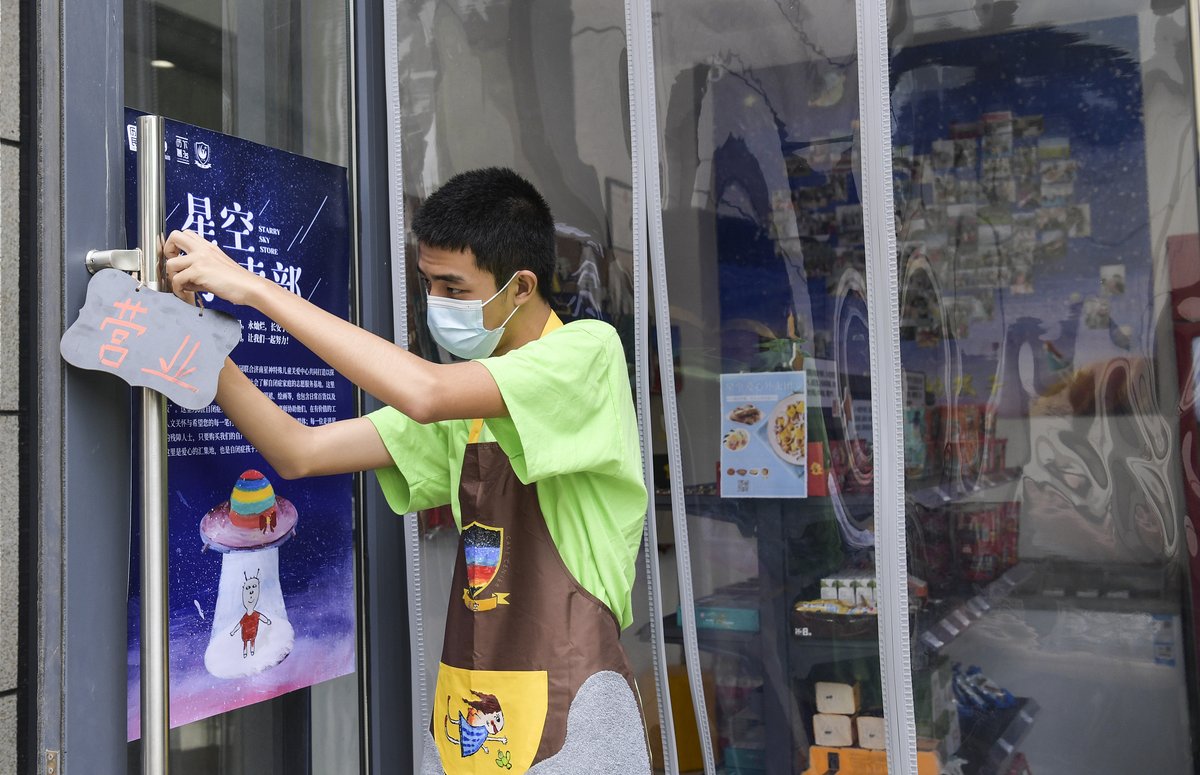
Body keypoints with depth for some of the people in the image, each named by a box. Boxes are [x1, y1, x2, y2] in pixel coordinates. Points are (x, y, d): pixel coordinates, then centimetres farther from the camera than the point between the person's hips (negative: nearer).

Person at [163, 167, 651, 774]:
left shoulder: (587, 350, -12)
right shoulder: (465, 388, 11)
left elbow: (424, 394, -29)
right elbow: (299, 453, 4)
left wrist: (255, 286, -24)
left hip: (568, 704, -6)